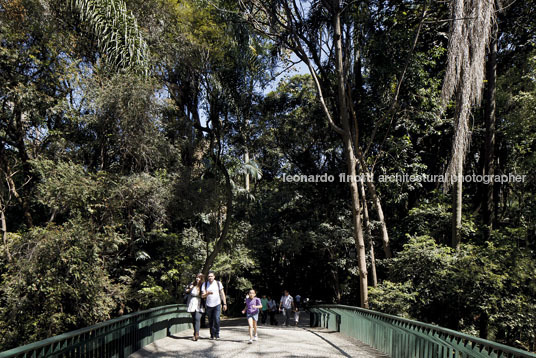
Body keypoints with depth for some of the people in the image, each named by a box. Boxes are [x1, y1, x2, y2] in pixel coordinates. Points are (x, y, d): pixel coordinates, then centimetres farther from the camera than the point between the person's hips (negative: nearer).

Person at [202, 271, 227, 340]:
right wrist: (208, 293, -26)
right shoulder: (205, 284, 2)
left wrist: (225, 304, 2)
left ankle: (217, 334, 0)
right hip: (208, 305, 1)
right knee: (210, 321, 5)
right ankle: (212, 335, 19)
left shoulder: (218, 283, 1)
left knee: (216, 319, -13)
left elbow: (222, 294, 6)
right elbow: (203, 296, -6)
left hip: (217, 304, -1)